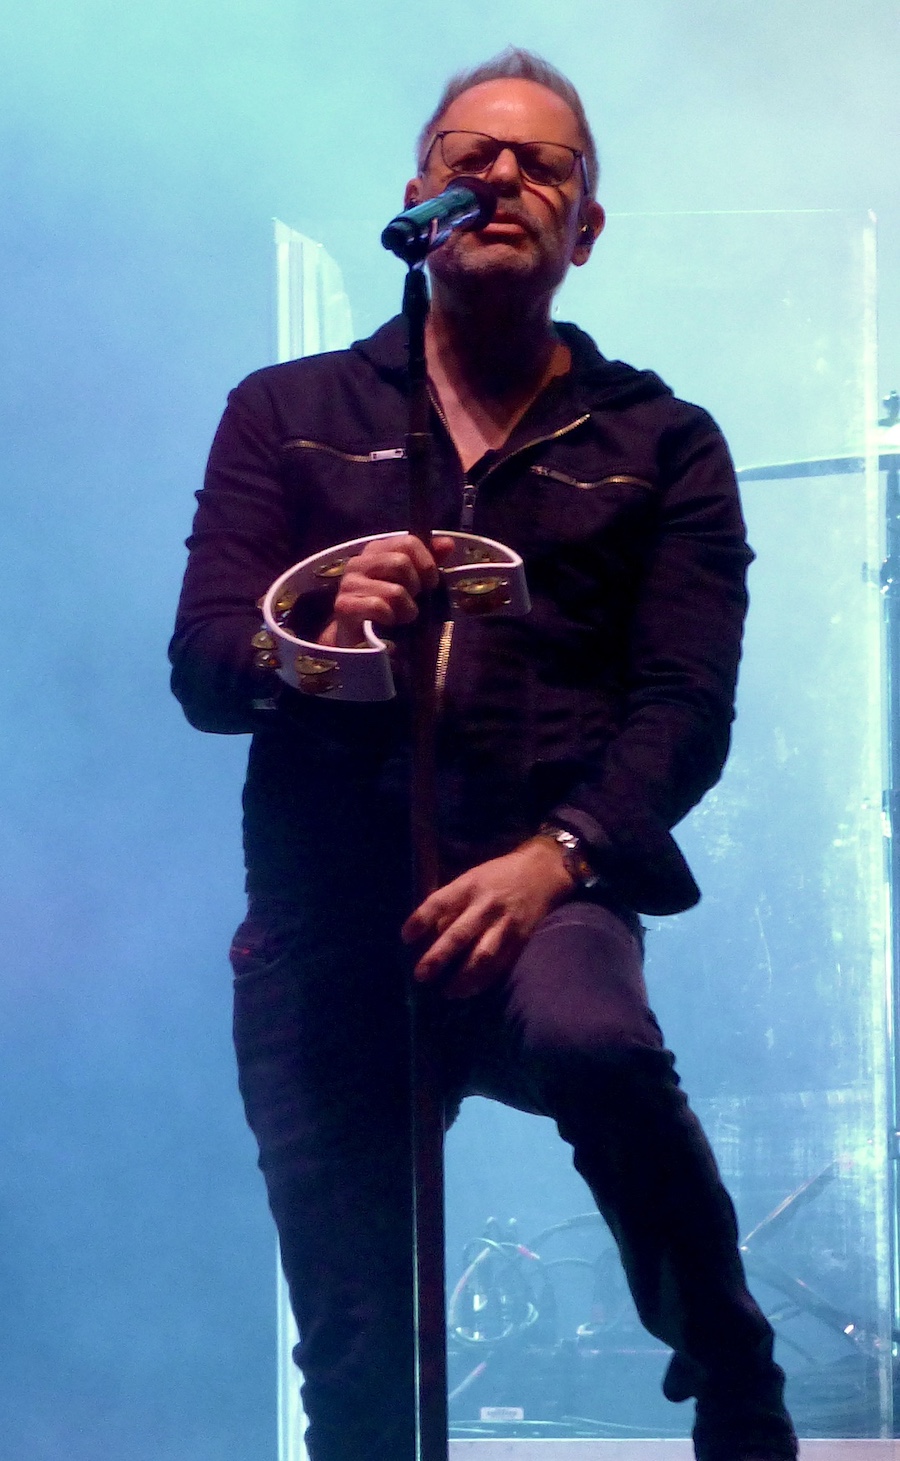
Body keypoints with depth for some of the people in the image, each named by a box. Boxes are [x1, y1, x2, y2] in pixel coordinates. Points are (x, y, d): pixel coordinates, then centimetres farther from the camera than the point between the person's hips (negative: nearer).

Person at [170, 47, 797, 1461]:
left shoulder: (660, 443, 12)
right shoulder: (286, 416, 16)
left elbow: (686, 705, 1)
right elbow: (201, 668, 5)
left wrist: (554, 859, -19)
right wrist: (309, 644, -19)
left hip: (539, 894, -2)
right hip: (322, 919, 2)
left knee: (587, 1032, -36)